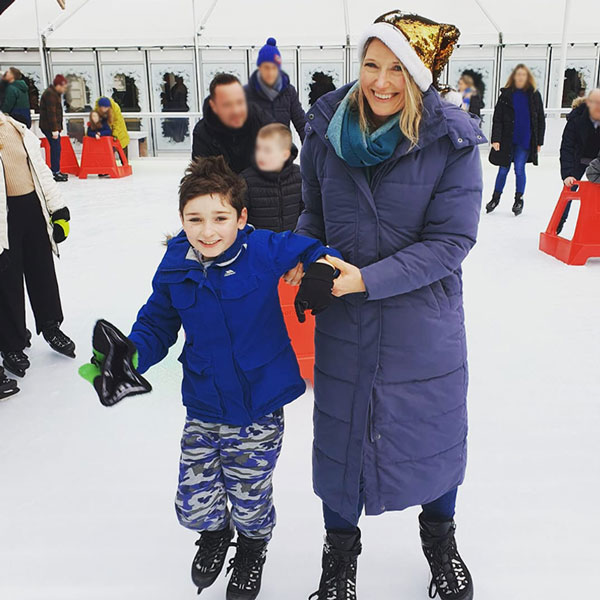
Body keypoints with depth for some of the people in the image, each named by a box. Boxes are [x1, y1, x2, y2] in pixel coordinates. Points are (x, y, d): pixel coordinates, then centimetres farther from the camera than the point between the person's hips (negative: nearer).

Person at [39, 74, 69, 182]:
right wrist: (55, 130, -24)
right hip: (49, 127, -10)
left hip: (53, 126, 10)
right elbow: (51, 113, -21)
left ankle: (56, 171, 23)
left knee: (55, 148, 14)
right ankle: (55, 173, -7)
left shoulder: (55, 94, 18)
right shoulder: (50, 94, -15)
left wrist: (58, 128, 19)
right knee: (55, 148, -10)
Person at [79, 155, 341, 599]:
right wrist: (128, 357, -10)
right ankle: (214, 534, 49)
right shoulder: (175, 270, -6)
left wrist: (321, 271, -23)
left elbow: (311, 248, -1)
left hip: (259, 412, -2)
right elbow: (156, 325, 6)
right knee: (193, 505, 10)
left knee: (250, 502, 14)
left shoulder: (265, 251, -16)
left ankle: (252, 547, 51)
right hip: (204, 411, 3)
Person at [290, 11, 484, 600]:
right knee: (340, 431, 14)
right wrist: (303, 258, -9)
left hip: (424, 317, -1)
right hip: (343, 317, 2)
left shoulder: (451, 140, -14)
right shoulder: (327, 126, -6)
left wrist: (368, 279, -24)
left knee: (435, 430, 16)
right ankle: (340, 550, 42)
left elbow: (450, 240, -17)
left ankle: (439, 534, 49)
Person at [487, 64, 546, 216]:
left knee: (519, 169, -3)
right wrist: (495, 139, -12)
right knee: (503, 170, 7)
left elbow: (541, 120, 7)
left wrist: (539, 142, 4)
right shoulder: (506, 94, 0)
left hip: (525, 140, 0)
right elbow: (497, 118, -2)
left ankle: (519, 200, 13)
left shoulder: (534, 95, 3)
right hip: (507, 139, 0)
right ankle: (496, 198, 23)